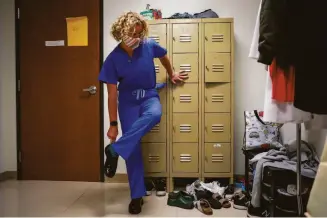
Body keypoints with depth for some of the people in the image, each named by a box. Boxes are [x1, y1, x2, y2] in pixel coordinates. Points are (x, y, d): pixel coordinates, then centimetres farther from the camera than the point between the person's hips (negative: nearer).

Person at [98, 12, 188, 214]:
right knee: (134, 148, -6)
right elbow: (113, 94, -10)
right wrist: (113, 124, -9)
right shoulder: (113, 59, -13)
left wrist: (172, 74, 26)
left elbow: (164, 57, 15)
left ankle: (115, 150, -26)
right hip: (128, 102, -1)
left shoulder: (149, 45, -10)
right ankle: (137, 195, 9)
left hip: (149, 96, 1)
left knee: (154, 115, -38)